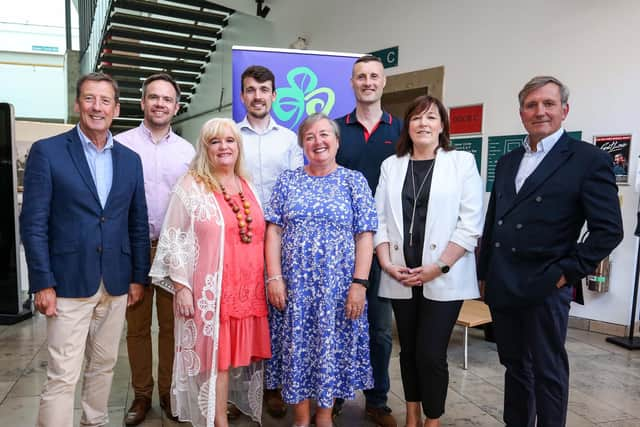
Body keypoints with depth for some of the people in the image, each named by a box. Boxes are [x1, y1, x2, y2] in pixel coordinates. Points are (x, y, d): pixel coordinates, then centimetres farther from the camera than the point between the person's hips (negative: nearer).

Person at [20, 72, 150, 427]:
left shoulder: (130, 159, 8)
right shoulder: (47, 151, -3)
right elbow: (33, 222, -6)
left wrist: (138, 276, 7)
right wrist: (42, 283, -11)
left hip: (116, 284, 4)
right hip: (69, 282, -4)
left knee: (104, 366, 16)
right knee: (62, 376, 0)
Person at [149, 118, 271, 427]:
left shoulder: (247, 186, 13)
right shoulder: (191, 186, -4)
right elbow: (175, 239, -7)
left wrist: (268, 280, 14)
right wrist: (181, 285, -12)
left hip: (248, 290, 5)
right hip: (209, 292, -5)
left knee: (240, 354, 11)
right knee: (215, 357, 2)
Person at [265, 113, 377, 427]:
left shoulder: (354, 181, 1)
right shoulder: (287, 180, 5)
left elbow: (364, 236, -3)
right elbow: (273, 231, 2)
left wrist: (359, 283, -11)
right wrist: (274, 277, -7)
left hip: (337, 286, -1)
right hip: (293, 285, 1)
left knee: (332, 348, 9)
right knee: (297, 349, 8)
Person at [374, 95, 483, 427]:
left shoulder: (462, 162, 1)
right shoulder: (391, 166, 10)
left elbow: (470, 223, -6)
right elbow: (380, 219, 7)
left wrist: (439, 266, -12)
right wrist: (386, 262, -5)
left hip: (443, 278, -3)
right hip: (400, 277, 3)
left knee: (431, 354, -3)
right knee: (408, 351, 13)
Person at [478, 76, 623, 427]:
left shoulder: (589, 159, -6)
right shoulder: (507, 161, 12)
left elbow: (609, 230, -9)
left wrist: (567, 273, -13)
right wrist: (484, 273, 14)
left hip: (545, 289, -5)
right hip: (502, 286, 6)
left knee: (548, 372, 9)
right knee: (514, 367, 19)